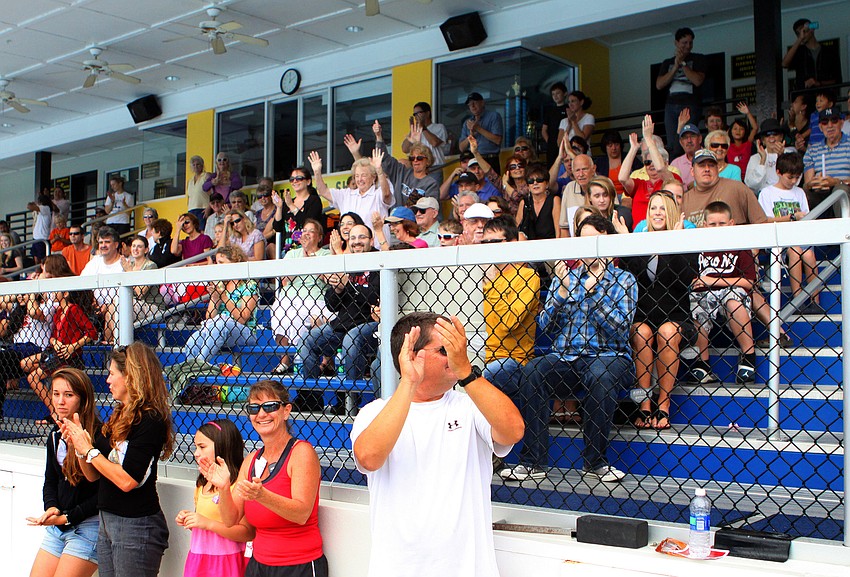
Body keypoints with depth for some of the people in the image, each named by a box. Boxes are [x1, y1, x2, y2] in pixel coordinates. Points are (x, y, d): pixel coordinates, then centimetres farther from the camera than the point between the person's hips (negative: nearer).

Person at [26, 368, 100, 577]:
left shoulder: (99, 435, -15)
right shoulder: (55, 435, 10)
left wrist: (68, 518, -15)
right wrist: (51, 508, -2)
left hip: (89, 526, -8)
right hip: (57, 528, 8)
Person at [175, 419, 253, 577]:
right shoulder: (202, 484, 12)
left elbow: (248, 533, -21)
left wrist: (207, 523, -24)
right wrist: (187, 520, 3)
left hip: (225, 562, -7)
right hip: (198, 558, 7)